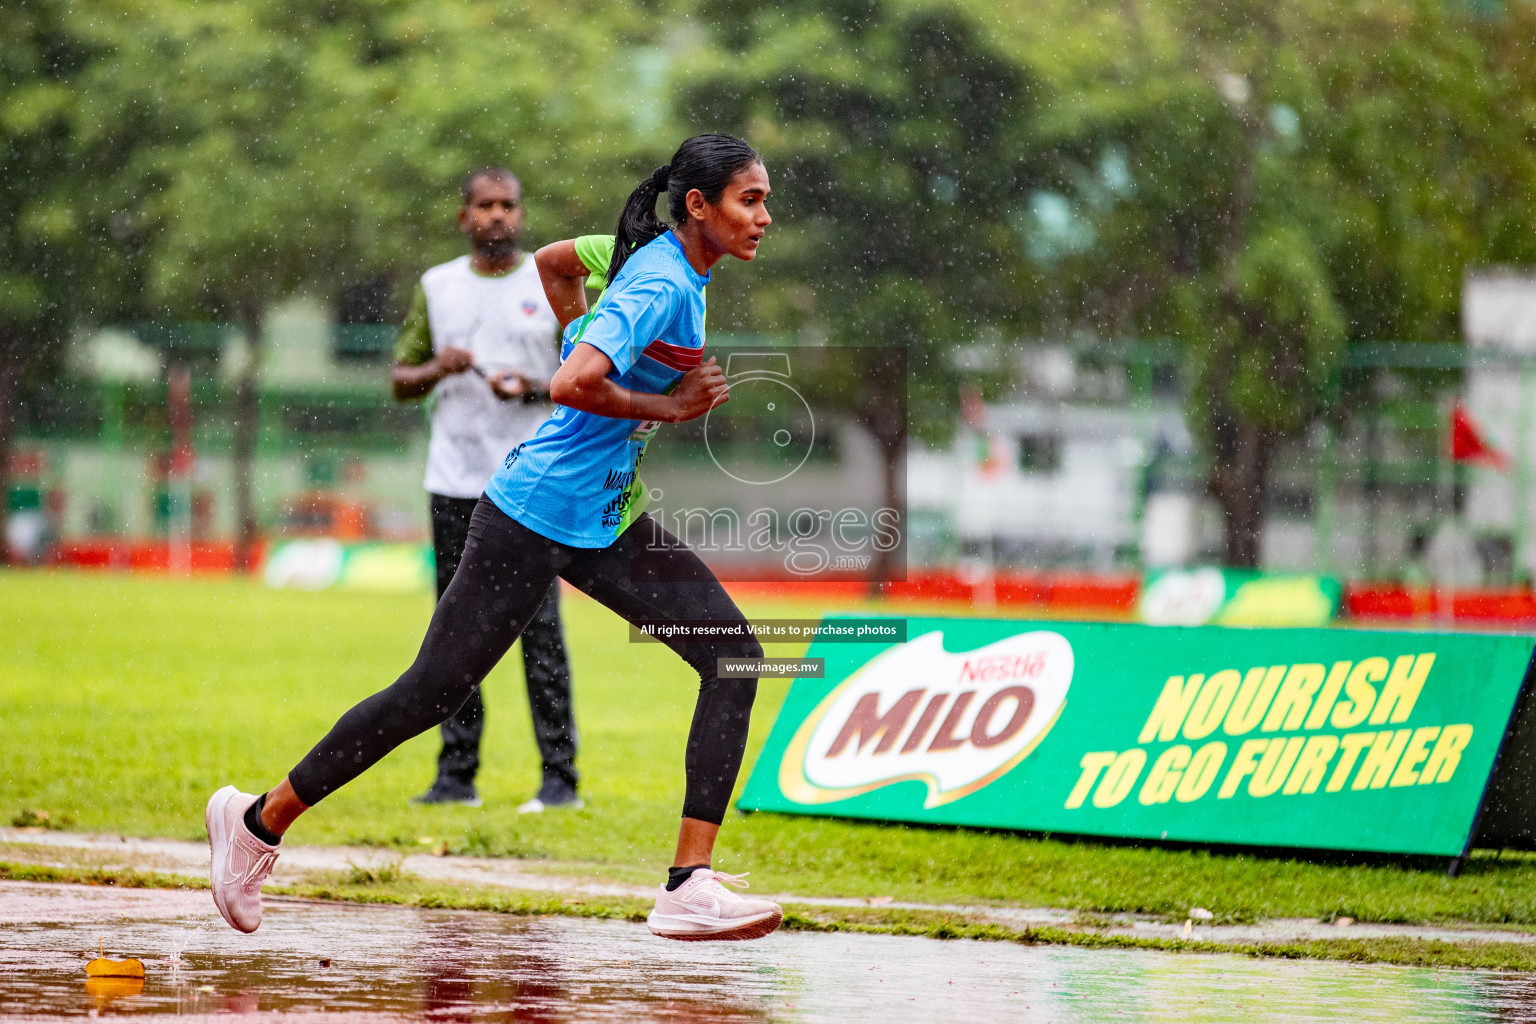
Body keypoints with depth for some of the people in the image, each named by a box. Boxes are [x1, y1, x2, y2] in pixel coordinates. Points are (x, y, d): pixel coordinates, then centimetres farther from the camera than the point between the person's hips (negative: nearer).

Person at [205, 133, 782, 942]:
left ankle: (689, 887, -12)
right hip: (536, 518, -9)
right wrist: (664, 406, -23)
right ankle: (258, 821, 20)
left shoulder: (665, 259, 6)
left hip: (608, 524, 9)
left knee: (734, 657, -8)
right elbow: (569, 386, -35)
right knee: (433, 693, 1)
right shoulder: (660, 285, -22)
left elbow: (552, 262, 23)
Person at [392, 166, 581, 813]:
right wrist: (437, 369, -7)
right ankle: (456, 776, 8)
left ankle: (560, 777, -7)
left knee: (539, 624, -8)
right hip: (454, 483, 3)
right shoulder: (437, 286, 12)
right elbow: (401, 380, 14)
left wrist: (534, 388, -15)